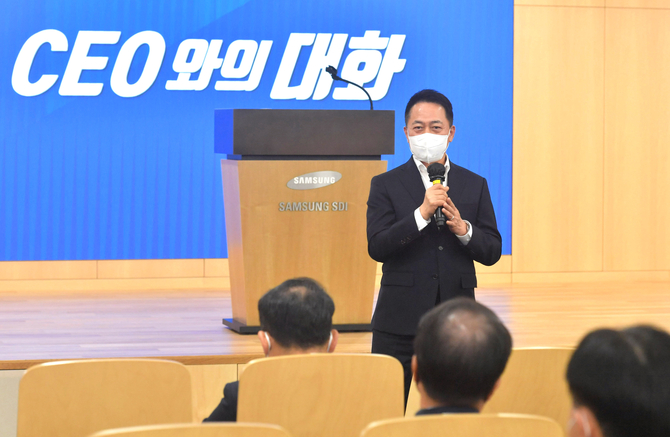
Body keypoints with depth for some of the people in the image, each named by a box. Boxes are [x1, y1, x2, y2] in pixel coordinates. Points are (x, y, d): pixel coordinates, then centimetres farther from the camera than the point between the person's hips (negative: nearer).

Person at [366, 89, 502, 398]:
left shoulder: (475, 185, 12)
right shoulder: (386, 185, 5)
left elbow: (492, 252, 8)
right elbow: (377, 247, -8)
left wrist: (463, 229, -12)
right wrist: (422, 213, -17)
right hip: (401, 323, -2)